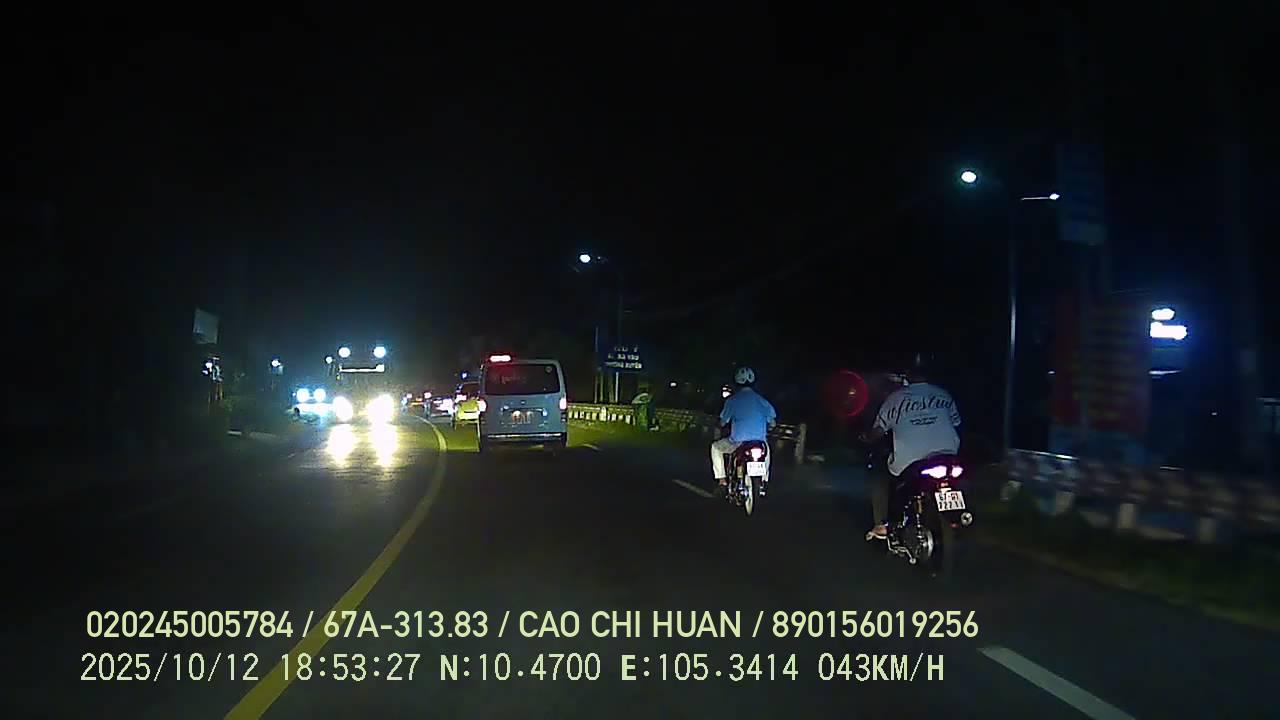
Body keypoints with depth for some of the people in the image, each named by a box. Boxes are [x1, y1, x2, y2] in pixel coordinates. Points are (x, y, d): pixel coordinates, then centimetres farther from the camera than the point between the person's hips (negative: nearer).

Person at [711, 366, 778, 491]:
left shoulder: (732, 400, -1)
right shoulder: (761, 399, 5)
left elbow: (723, 422, 4)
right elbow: (772, 422, 8)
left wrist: (722, 423, 28)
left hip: (738, 442, -3)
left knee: (716, 447, 26)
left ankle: (722, 479, 17)